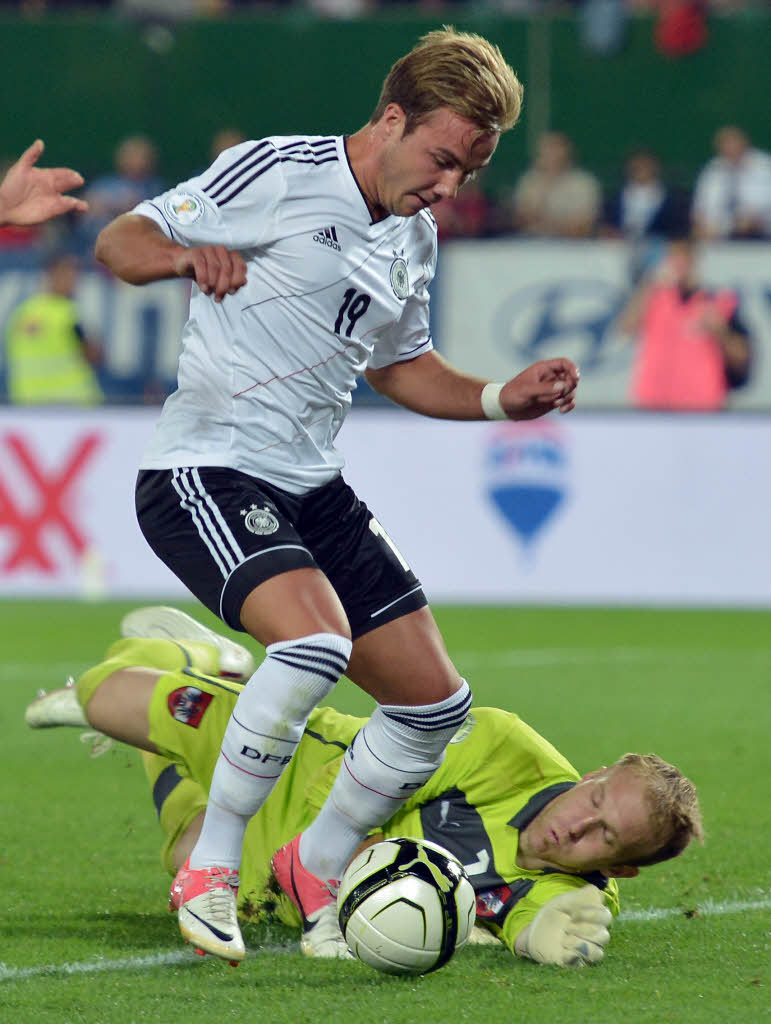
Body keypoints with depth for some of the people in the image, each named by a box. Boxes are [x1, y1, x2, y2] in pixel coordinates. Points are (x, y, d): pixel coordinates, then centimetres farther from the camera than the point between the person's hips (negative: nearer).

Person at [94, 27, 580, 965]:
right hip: (203, 473, -8)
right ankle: (209, 870, -18)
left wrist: (502, 399, 10)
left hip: (310, 488, 8)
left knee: (435, 702, 4)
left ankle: (315, 868, 27)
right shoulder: (278, 173, -11)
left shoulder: (414, 237, 12)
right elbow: (119, 242, -10)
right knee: (315, 640, -33)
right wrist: (186, 254, -32)